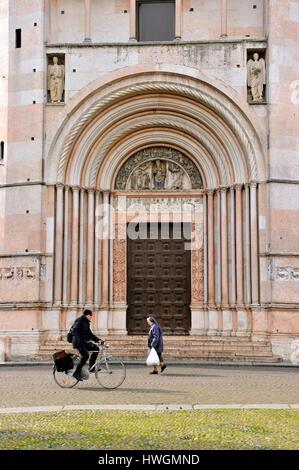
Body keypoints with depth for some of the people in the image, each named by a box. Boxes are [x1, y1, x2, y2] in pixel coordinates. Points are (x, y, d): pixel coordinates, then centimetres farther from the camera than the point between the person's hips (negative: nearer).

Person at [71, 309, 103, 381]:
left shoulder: (86, 323, 19)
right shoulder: (80, 320, -9)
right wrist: (78, 341, -30)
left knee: (96, 349, -1)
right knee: (85, 355, -23)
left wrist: (98, 340, 13)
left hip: (84, 342, 9)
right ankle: (76, 373, -18)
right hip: (78, 342, -9)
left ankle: (91, 368, 3)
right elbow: (75, 331, -20)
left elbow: (90, 334, 23)